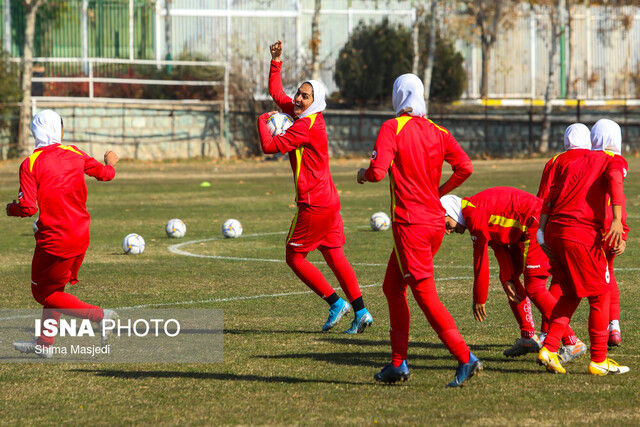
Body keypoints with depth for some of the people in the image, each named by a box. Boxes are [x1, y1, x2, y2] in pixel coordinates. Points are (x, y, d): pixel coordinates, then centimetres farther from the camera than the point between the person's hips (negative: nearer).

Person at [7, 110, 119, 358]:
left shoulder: (30, 165, -13)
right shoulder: (74, 154, 1)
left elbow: (28, 208, -17)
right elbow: (103, 173, 15)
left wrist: (11, 209, 5)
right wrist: (110, 163, 39)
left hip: (54, 240, -6)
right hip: (81, 236, 6)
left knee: (43, 293, 8)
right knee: (55, 287, 21)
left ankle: (99, 315, -7)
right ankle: (44, 344, 27)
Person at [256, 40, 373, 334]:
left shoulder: (305, 126, -18)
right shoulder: (307, 117, 10)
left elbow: (269, 146, -21)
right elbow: (276, 92, 21)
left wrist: (262, 121, -4)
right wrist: (275, 61, 15)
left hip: (313, 204, -9)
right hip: (329, 200, 9)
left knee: (294, 257, 3)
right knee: (334, 256, 10)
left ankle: (335, 303, 1)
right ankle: (360, 312, 5)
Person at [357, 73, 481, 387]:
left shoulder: (392, 128, -9)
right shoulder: (436, 131, 7)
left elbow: (378, 171, -20)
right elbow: (464, 167, -3)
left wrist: (364, 174, 2)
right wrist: (440, 191, 12)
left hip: (410, 224, -7)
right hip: (435, 218, 7)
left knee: (425, 294, -5)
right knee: (393, 287, 19)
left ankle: (465, 358, -13)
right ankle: (398, 364, 20)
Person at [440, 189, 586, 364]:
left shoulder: (473, 213, -15)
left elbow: (480, 259, -11)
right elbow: (499, 248, 12)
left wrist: (479, 299, -3)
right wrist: (507, 279, 0)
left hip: (536, 225, -11)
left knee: (534, 288, -13)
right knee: (509, 277, 18)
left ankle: (573, 344, -15)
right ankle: (528, 338, 21)